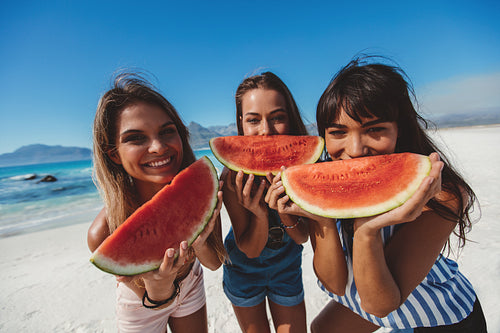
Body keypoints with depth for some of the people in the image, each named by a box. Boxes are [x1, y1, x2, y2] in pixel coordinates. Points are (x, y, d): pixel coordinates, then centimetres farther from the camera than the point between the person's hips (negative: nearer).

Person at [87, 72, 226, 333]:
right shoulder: (104, 233, -34)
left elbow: (215, 262, -19)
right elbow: (152, 302, -22)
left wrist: (200, 243, -40)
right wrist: (159, 291, -44)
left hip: (190, 284, 3)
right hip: (142, 307, -2)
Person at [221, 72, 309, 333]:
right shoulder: (234, 176, -29)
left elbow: (302, 237, -17)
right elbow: (250, 249, -22)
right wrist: (260, 214, -42)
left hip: (287, 266, 2)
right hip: (244, 266, -1)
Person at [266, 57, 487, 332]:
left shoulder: (442, 194, -32)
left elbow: (380, 305, -31)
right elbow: (335, 285, -21)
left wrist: (367, 230, -48)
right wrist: (325, 223, -38)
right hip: (357, 298, 3)